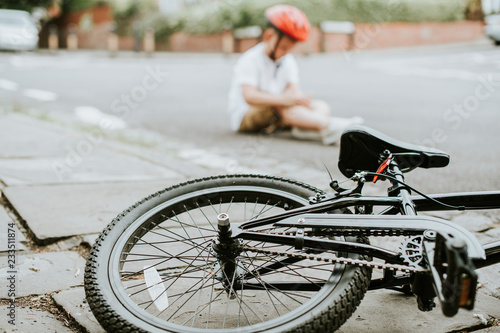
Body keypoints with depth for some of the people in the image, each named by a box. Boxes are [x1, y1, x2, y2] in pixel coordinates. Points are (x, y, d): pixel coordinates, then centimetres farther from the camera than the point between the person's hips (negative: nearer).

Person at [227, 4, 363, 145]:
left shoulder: (288, 62, 10)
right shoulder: (250, 61, -14)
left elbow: (294, 89, -5)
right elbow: (249, 96, -30)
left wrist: (296, 96, -32)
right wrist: (282, 99, -43)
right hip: (245, 116, -7)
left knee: (321, 106, -10)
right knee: (281, 106, -38)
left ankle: (305, 129, -48)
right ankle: (330, 126, -53)